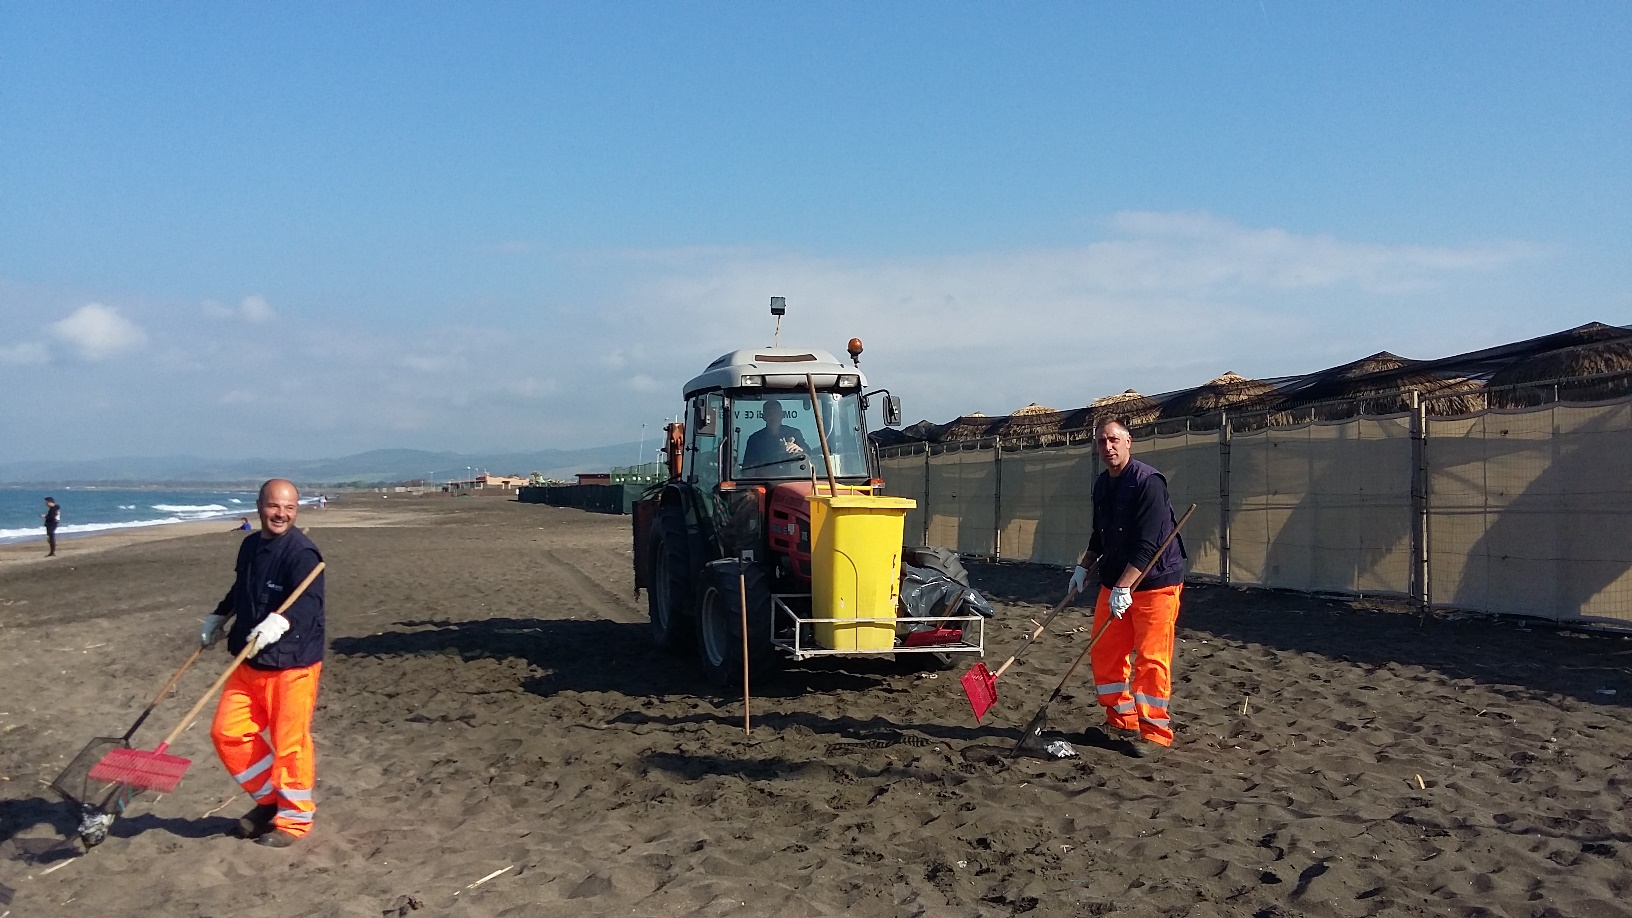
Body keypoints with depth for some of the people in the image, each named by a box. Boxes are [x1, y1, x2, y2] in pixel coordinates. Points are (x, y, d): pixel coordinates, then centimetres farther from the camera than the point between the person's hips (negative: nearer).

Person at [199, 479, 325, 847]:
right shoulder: (250, 546, 10)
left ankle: (294, 817, 18)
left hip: (291, 665, -8)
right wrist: (219, 616, 28)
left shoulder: (302, 553, -16)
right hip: (249, 664, 8)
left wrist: (280, 621, -47)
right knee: (227, 732, 10)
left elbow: (309, 599, -31)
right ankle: (269, 799, 28)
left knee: (289, 743, 0)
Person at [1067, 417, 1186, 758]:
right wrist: (1083, 567, 16)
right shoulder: (1102, 485, 8)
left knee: (1150, 659, -5)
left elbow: (1147, 544, -24)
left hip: (1155, 583, -8)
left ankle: (1155, 733, 7)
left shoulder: (1148, 481, -17)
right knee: (1103, 653, 8)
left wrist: (1124, 587, -28)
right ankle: (1122, 722, 23)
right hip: (1114, 582, 8)